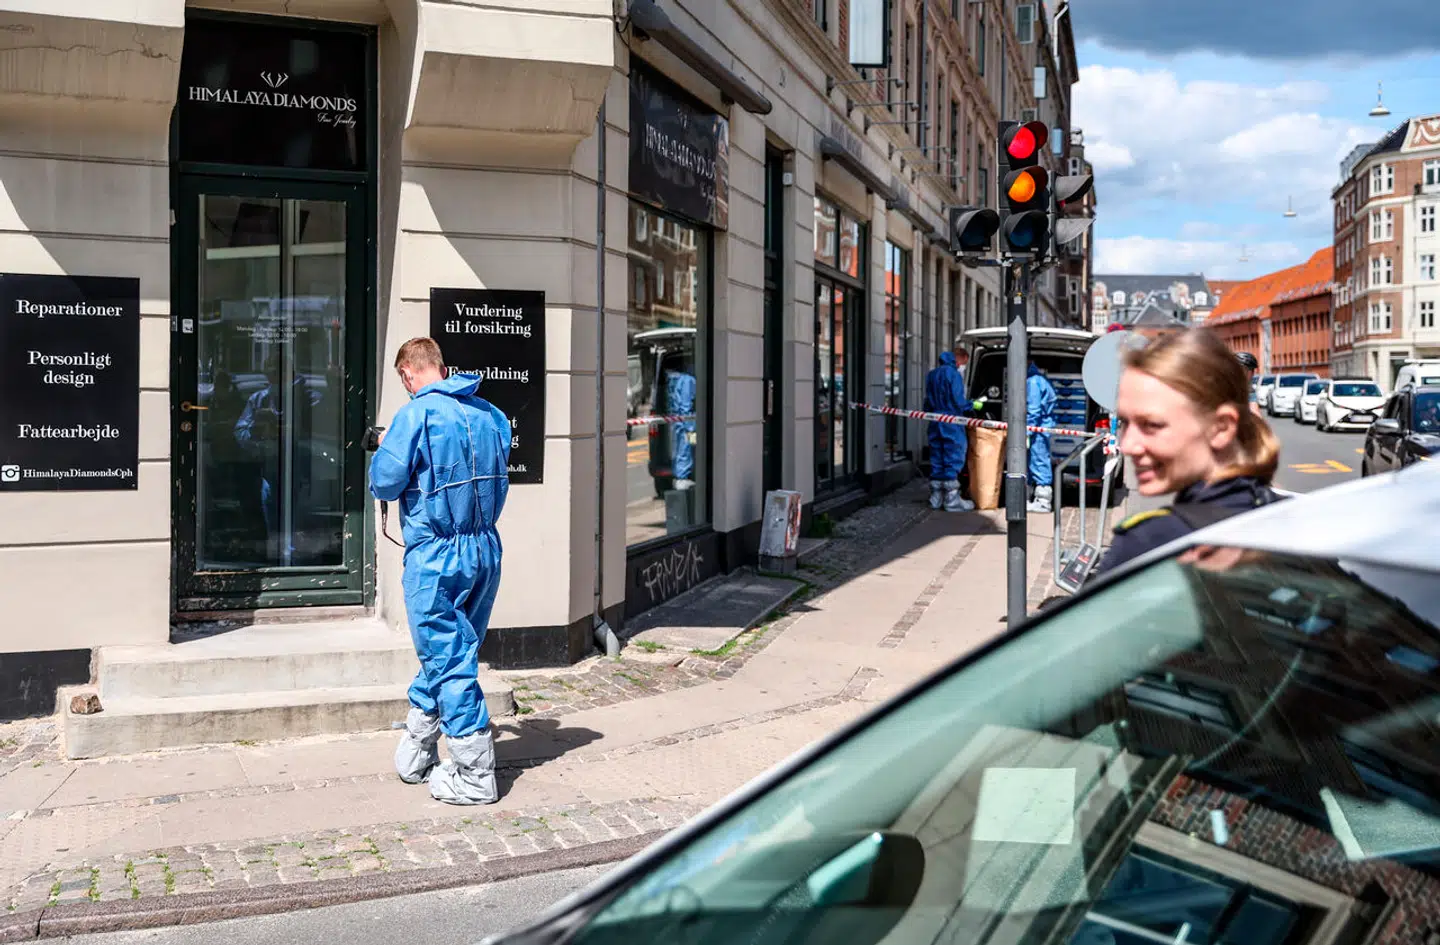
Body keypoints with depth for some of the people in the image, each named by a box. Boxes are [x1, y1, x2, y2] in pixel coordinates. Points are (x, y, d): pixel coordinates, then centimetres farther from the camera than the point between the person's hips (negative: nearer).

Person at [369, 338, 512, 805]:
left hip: (435, 556, -7)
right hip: (486, 551, 7)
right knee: (448, 652, 18)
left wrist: (384, 449, 10)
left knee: (449, 661, 1)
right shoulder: (491, 415, 7)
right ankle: (415, 755, 33)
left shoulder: (416, 416, -12)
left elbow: (385, 485, -10)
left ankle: (476, 779, 6)